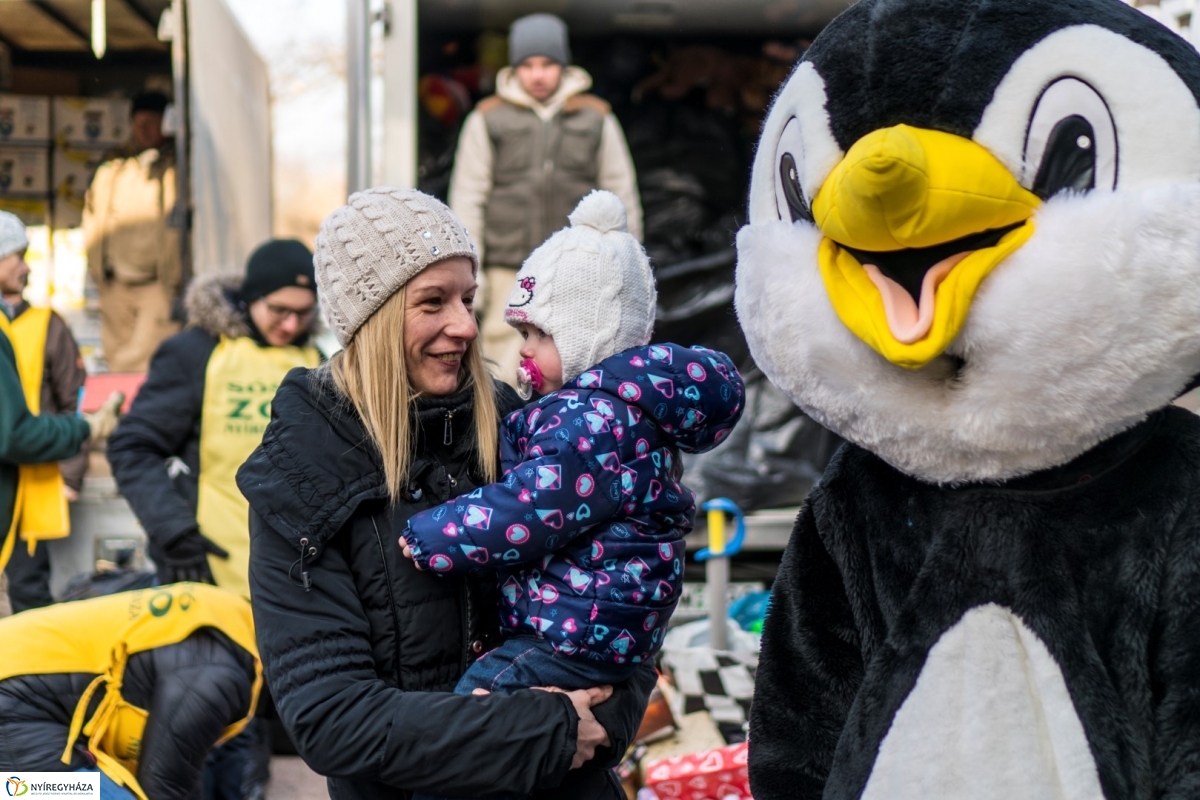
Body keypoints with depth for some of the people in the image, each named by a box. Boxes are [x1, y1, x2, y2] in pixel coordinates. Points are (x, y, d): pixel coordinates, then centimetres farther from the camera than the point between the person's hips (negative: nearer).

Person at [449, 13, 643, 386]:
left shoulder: (597, 119, 9)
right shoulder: (488, 120, 6)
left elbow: (622, 194, 12)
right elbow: (467, 196, 7)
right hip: (509, 271, -1)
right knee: (503, 369, -3)